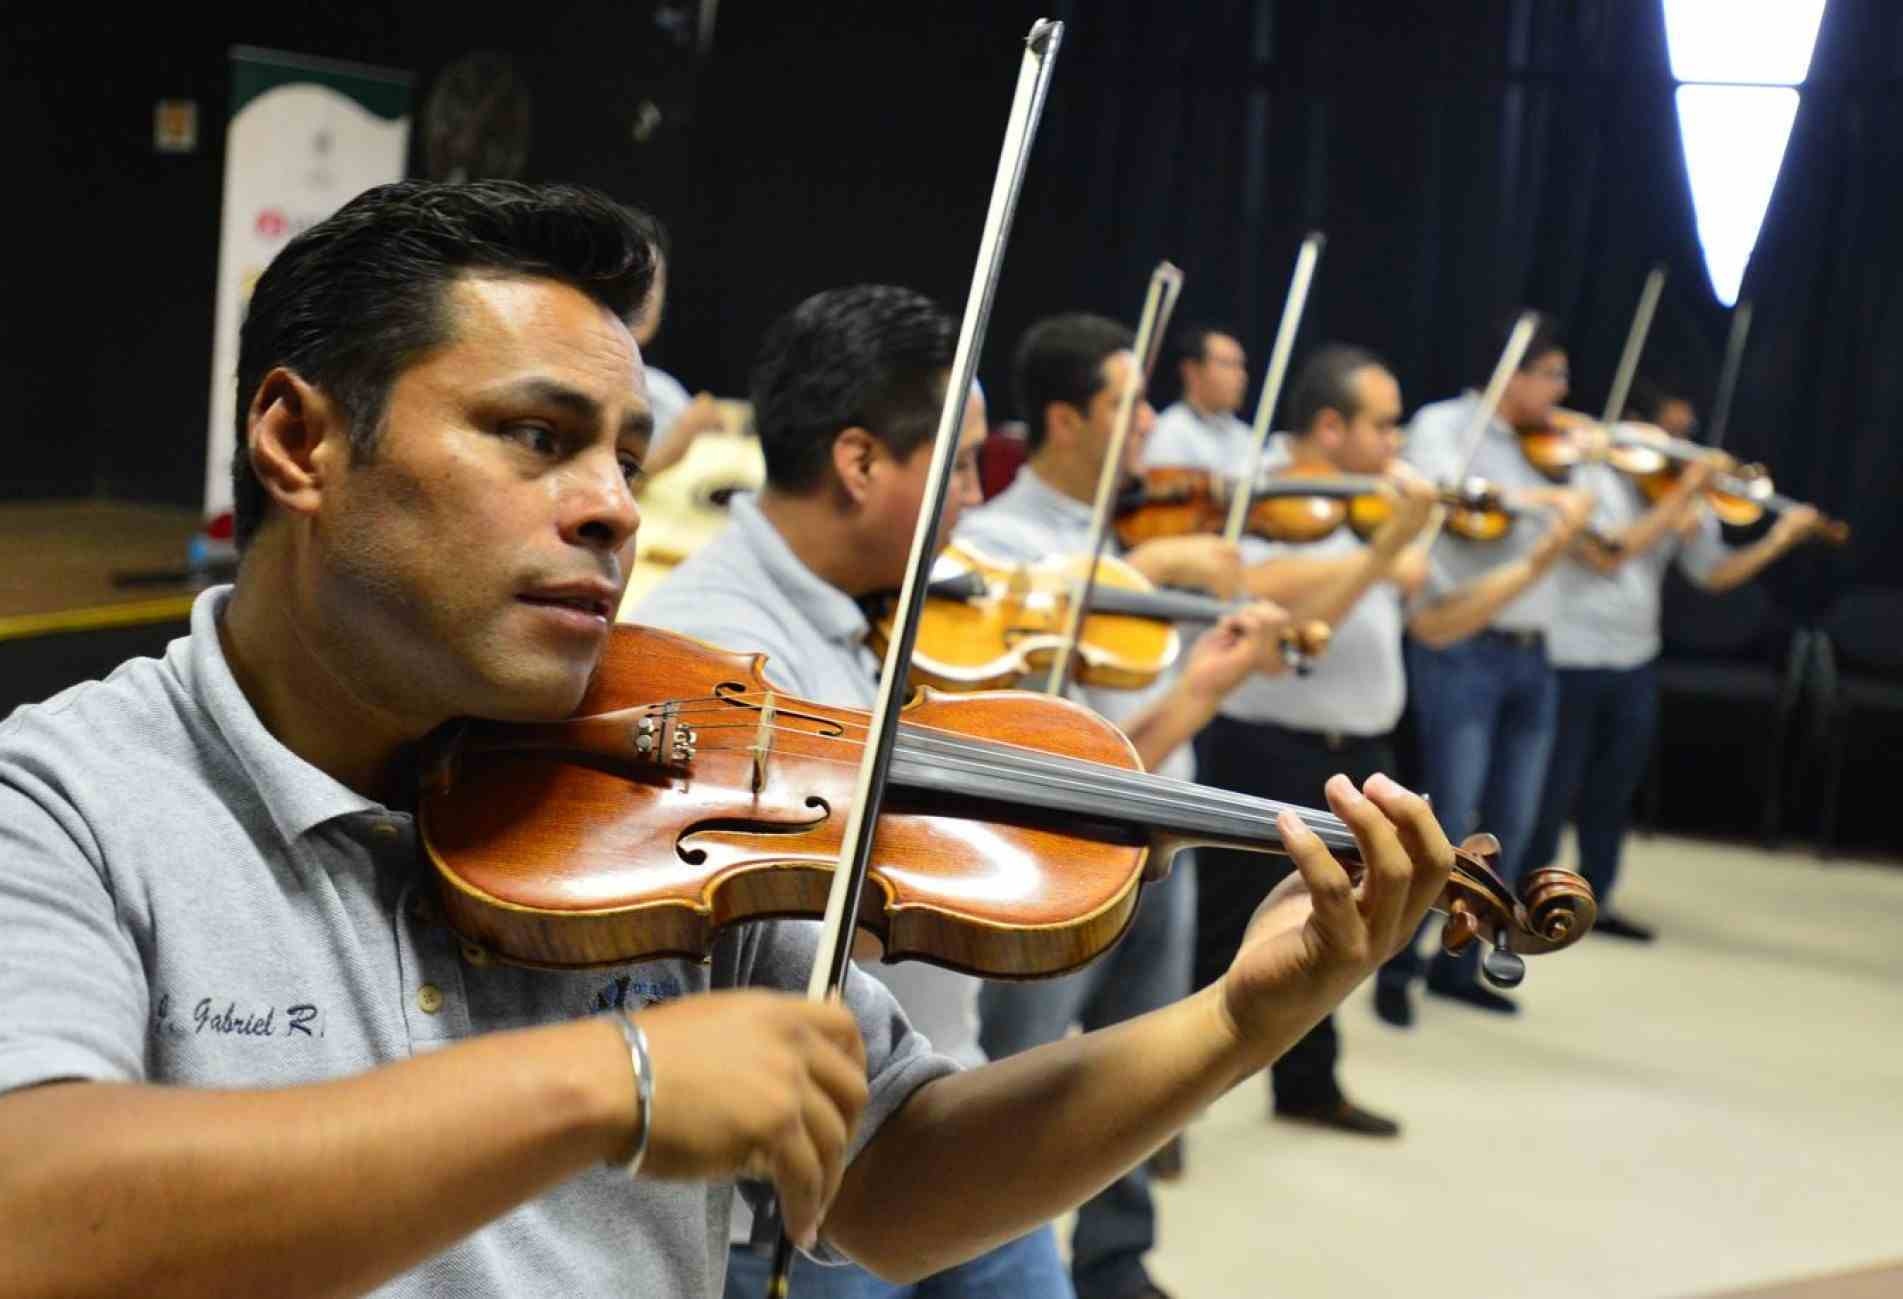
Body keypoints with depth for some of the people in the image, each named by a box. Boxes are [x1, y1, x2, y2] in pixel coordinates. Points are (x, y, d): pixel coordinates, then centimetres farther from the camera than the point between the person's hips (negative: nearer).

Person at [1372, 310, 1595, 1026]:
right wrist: (1547, 496, -26)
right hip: (1459, 651, -7)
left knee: (1510, 826, 10)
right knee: (1451, 820, -7)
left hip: (1531, 656, 7)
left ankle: (1459, 964, 22)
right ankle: (1397, 963, 8)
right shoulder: (1442, 425, -5)